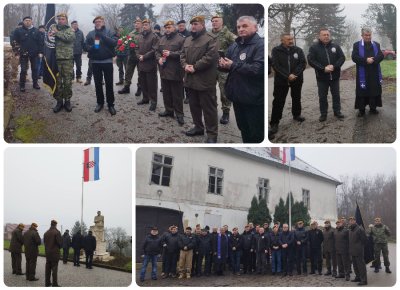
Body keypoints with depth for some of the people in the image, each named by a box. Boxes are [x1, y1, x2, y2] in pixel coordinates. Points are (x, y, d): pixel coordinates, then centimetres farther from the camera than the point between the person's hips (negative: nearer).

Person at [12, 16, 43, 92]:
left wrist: (40, 52, 1)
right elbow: (14, 41, 0)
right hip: (23, 54, -2)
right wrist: (19, 49, -9)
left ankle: (35, 83, 21)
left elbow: (40, 42, 6)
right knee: (23, 70, -5)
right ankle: (22, 85, 2)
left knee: (35, 69, 10)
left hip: (34, 54, 3)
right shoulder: (18, 31, -2)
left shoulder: (36, 31, 5)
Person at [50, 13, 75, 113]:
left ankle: (67, 101, 13)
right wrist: (51, 34, -16)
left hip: (68, 59, -1)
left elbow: (69, 38, -15)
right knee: (57, 82, 4)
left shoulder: (70, 30, 5)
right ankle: (59, 101, 13)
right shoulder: (54, 28, 12)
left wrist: (57, 33, -14)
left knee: (68, 82, 3)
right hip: (56, 59, 2)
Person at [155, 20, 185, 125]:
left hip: (175, 71, -7)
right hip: (164, 70, 7)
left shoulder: (180, 39, -6)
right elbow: (157, 50, 17)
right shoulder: (162, 39, 14)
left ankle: (179, 114, 3)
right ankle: (169, 110, 27)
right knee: (166, 92, 14)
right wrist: (159, 58, -3)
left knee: (177, 94, -3)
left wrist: (171, 54, -20)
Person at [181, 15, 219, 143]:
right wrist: (185, 65, -5)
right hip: (190, 80, 8)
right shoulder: (188, 39, 16)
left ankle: (212, 134, 3)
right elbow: (182, 54, 16)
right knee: (194, 105, 17)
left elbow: (210, 56, -18)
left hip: (205, 80, -8)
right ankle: (198, 127, 32)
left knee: (208, 108, -3)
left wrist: (195, 67, -18)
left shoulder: (210, 39, -9)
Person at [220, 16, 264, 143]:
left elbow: (258, 69, -27)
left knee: (257, 135, 1)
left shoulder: (261, 45, -14)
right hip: (238, 96, 8)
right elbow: (227, 64, 18)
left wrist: (233, 65, -20)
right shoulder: (235, 45, 13)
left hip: (254, 99, -8)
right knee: (243, 130, 21)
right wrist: (223, 64, -9)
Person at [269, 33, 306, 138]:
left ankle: (296, 114, 42)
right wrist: (287, 76, -20)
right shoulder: (276, 50, -6)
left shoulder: (298, 50, 1)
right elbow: (275, 65, -13)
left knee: (296, 98, 19)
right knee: (278, 102, -5)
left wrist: (294, 74, -18)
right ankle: (274, 124, -3)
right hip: (281, 80, -3)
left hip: (297, 79, 3)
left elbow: (303, 63, -4)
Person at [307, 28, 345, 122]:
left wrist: (334, 66, -17)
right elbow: (311, 60, -12)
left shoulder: (335, 46, 4)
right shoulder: (314, 47, -4)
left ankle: (337, 111, 22)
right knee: (322, 96, 5)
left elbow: (342, 58, 1)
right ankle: (323, 114, 15)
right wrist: (323, 68, -20)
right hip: (322, 77, -2)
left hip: (334, 76, 2)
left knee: (336, 95, 10)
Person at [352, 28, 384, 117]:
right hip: (362, 74, -3)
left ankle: (373, 108, 17)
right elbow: (354, 57, -10)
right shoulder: (357, 45, 2)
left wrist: (372, 60, -18)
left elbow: (381, 56, 0)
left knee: (374, 90, 6)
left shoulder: (376, 45, 11)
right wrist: (366, 60, -20)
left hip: (374, 73, 3)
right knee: (362, 91, -1)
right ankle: (361, 109, 7)